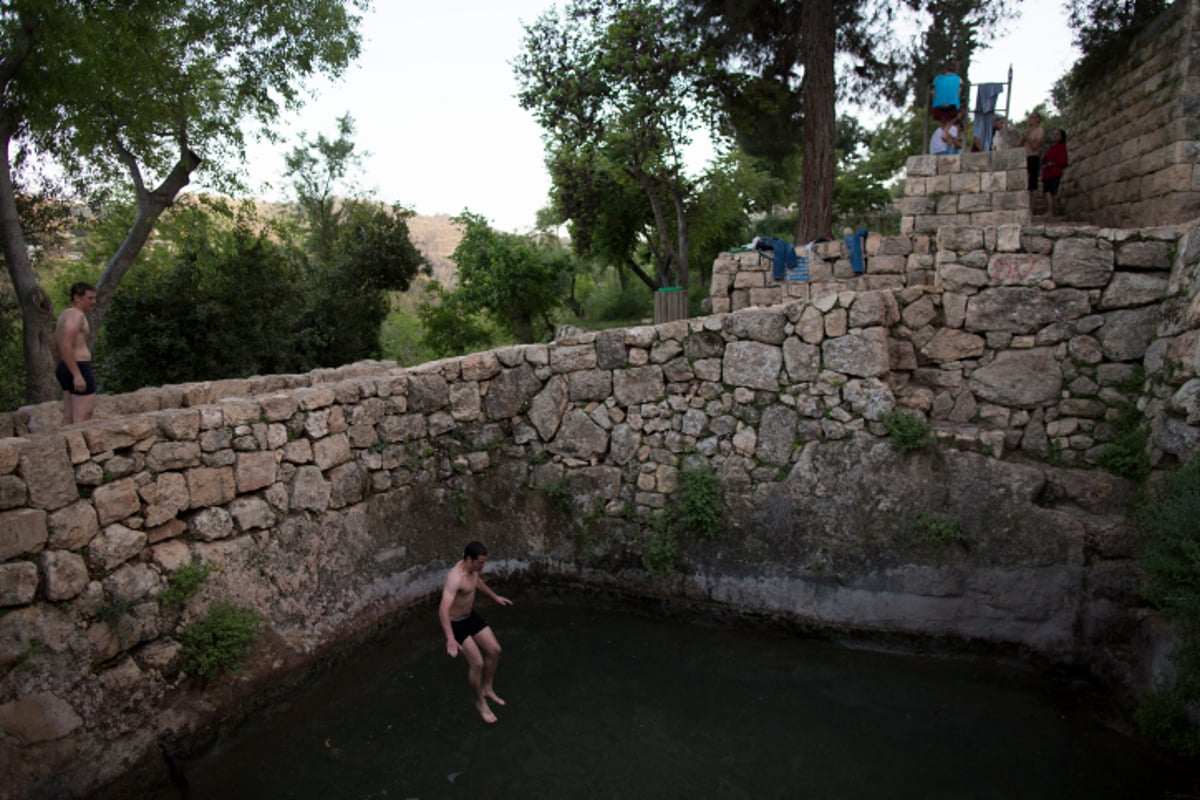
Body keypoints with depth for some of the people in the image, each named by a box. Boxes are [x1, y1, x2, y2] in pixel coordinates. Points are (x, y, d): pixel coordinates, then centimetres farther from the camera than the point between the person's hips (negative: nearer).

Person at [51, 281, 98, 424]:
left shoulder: (65, 314, 17)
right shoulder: (76, 315, -15)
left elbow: (53, 344, 25)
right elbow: (66, 346, -24)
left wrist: (60, 368, 32)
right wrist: (77, 375, -27)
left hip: (67, 370, 10)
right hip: (78, 370, -10)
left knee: (69, 418, 11)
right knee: (83, 419, -9)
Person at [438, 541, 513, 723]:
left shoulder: (473, 569, -7)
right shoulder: (455, 578, -35)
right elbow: (443, 609, -45)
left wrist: (495, 596, 30)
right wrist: (450, 639, -54)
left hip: (471, 616, 9)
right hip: (456, 623, -8)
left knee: (494, 650, 11)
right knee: (477, 663, -7)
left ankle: (487, 689, 33)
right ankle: (480, 703, 18)